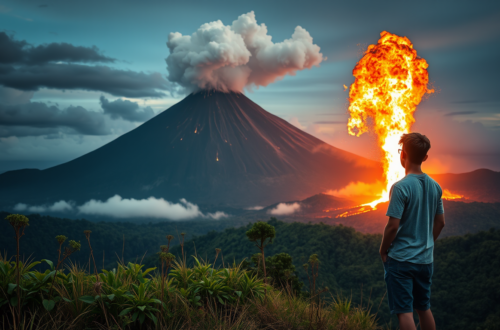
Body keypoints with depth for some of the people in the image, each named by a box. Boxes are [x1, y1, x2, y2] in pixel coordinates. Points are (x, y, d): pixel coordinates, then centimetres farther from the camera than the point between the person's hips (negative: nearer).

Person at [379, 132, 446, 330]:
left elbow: (393, 226, -19)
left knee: (404, 312, -1)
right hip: (425, 259, 7)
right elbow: (440, 223, 11)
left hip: (400, 259, -7)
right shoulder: (435, 187, 3)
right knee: (424, 308, 19)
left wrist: (383, 250, -4)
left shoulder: (401, 187, -17)